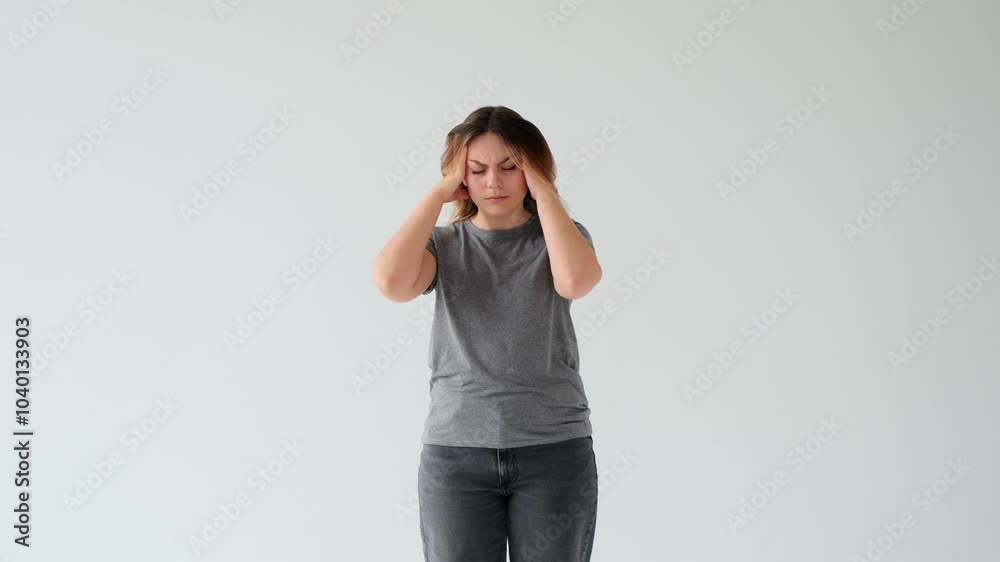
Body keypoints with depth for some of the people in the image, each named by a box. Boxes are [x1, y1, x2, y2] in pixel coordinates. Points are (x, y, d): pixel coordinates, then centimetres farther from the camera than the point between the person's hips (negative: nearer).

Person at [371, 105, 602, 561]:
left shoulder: (560, 235, 6)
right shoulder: (444, 244, 7)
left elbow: (576, 280, -18)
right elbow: (391, 281, -14)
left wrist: (543, 190, -7)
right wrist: (439, 192, -5)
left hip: (554, 451, 0)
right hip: (455, 453, 1)